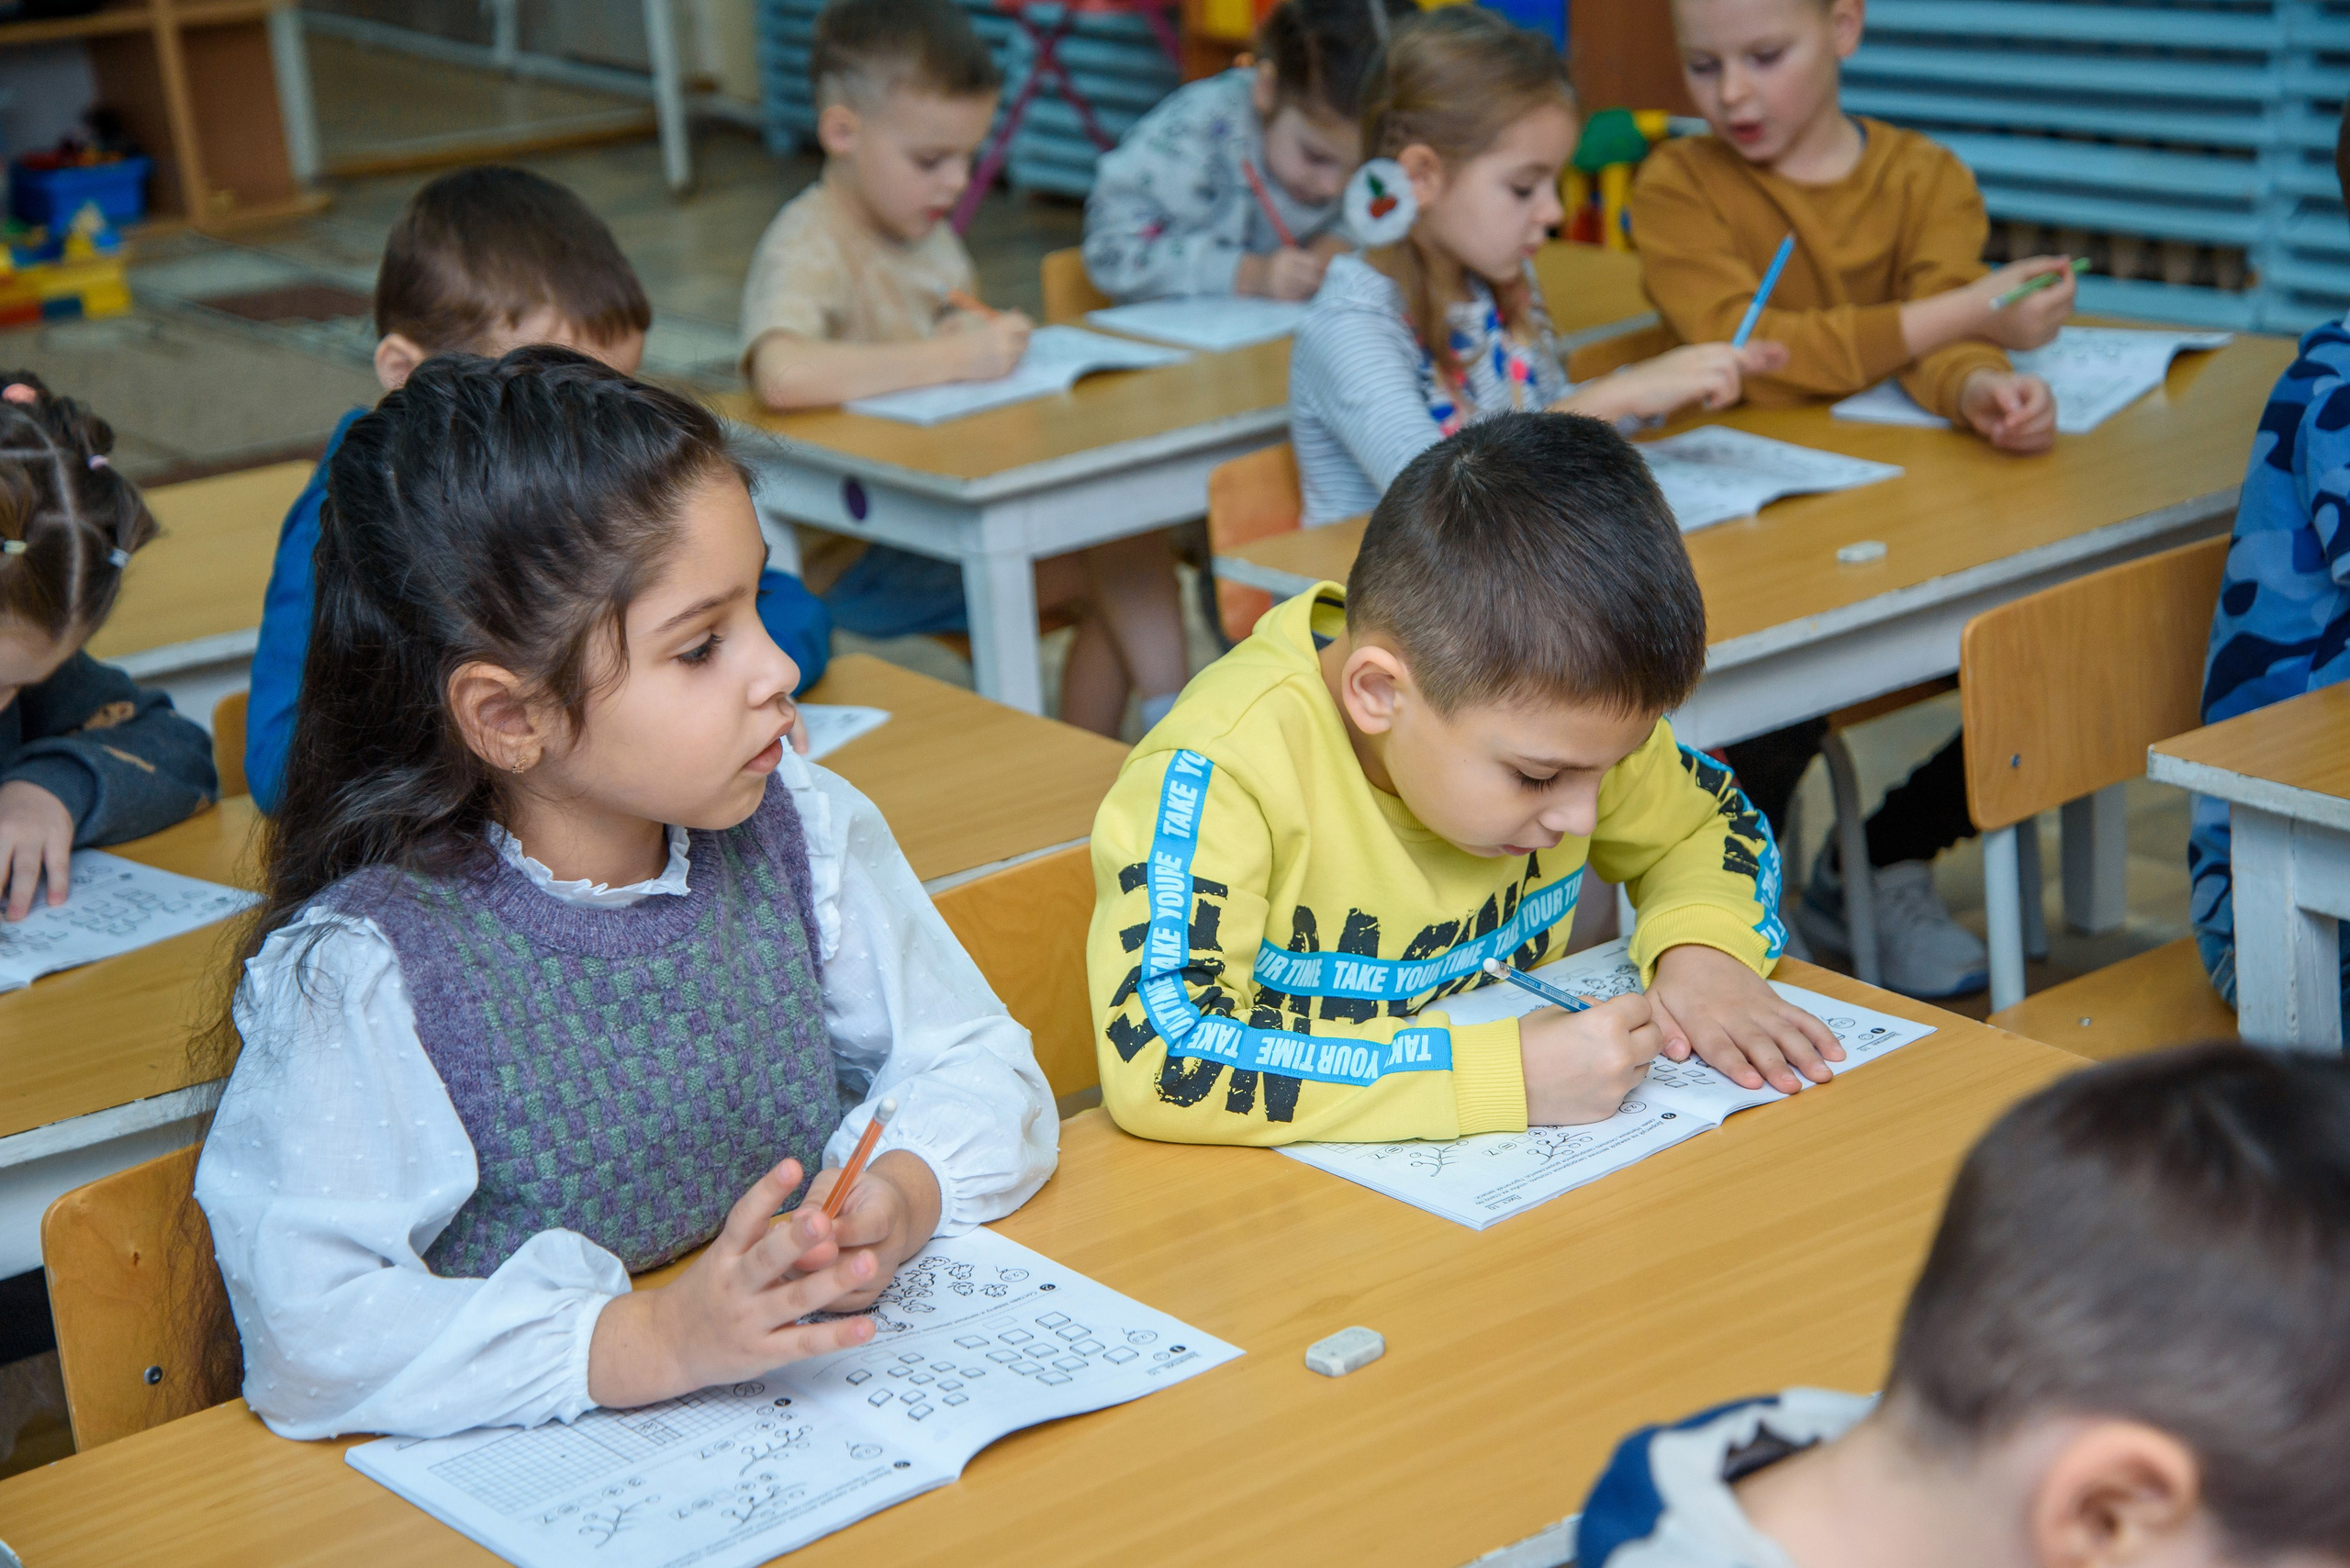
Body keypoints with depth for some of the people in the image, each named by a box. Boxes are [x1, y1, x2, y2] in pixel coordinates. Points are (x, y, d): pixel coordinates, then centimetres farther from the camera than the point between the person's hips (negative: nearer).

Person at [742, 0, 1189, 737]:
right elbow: (783, 374, -38)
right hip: (851, 560, -9)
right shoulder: (809, 247, -17)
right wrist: (955, 357, -32)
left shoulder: (928, 232, 11)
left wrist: (990, 338, -1)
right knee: (1121, 554, -17)